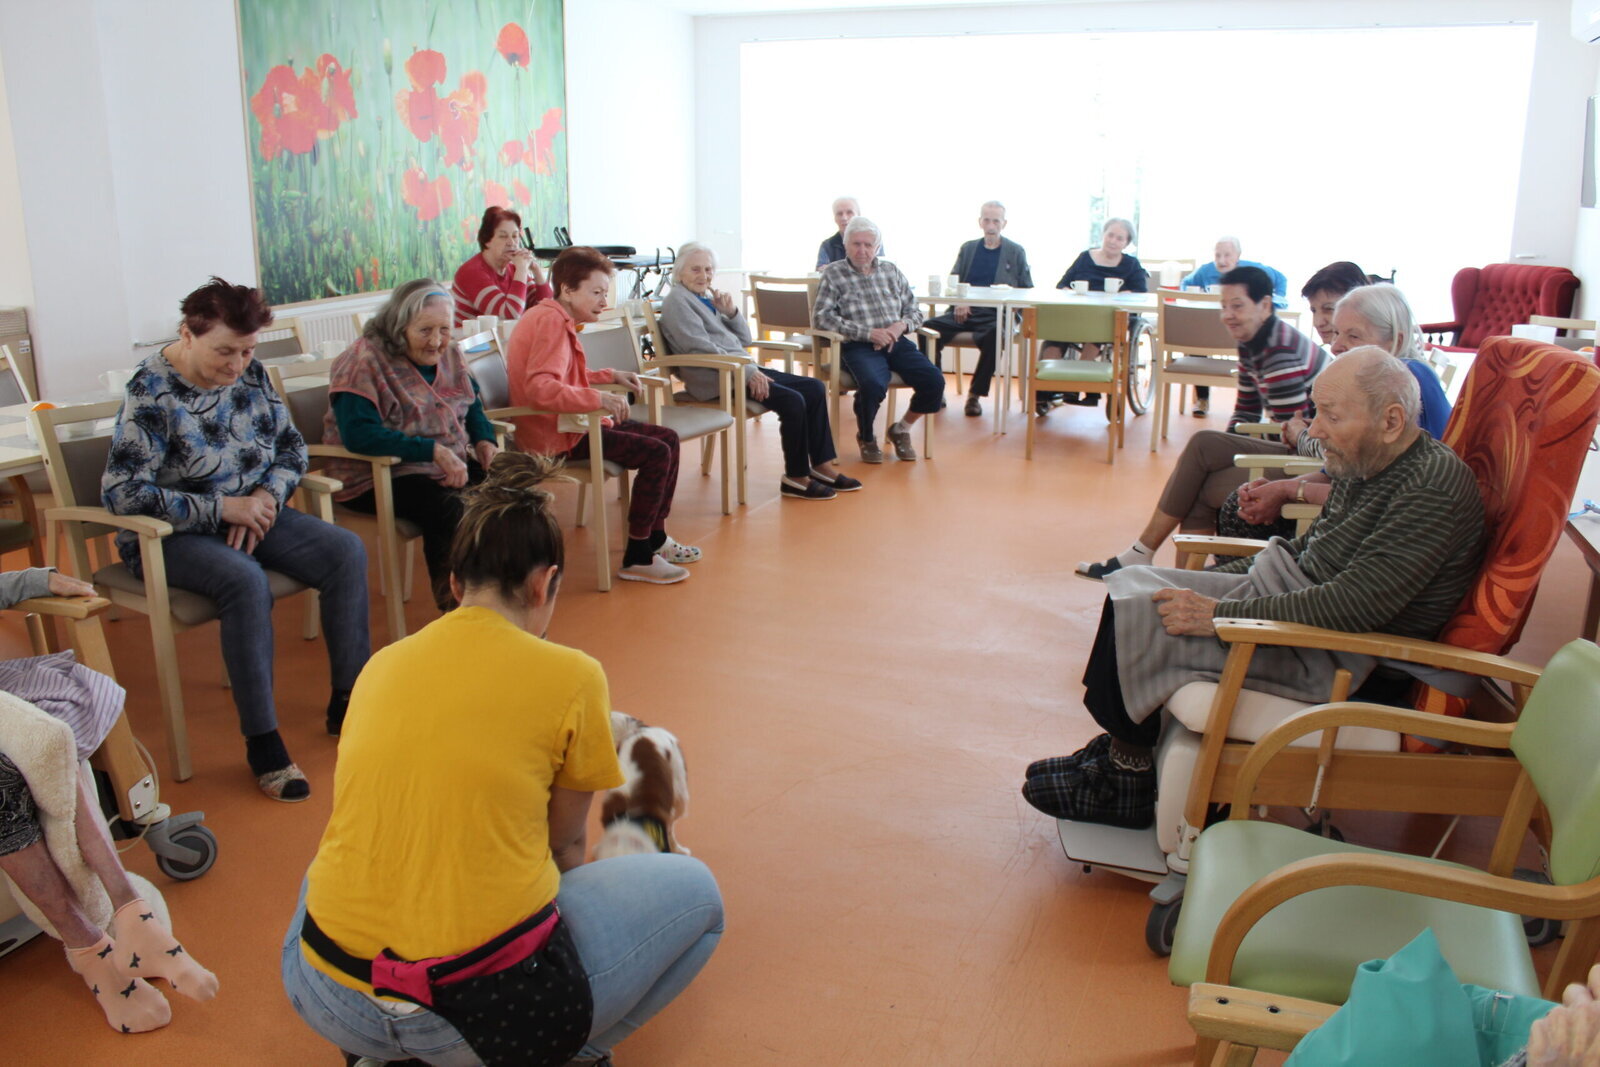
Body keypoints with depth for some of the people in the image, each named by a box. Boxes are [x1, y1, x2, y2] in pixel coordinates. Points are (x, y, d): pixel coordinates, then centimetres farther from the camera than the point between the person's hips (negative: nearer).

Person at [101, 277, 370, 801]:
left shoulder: (250, 374, 2)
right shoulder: (152, 395, -16)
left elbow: (291, 446, 10)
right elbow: (122, 493, -21)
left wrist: (267, 495, -11)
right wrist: (222, 508, -22)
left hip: (250, 513, 6)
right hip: (170, 535, -6)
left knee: (346, 551, -15)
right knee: (246, 580, -36)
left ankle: (347, 703, -7)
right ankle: (262, 742, -27)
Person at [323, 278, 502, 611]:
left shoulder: (449, 355, 9)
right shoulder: (364, 362, -13)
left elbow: (472, 404, 22)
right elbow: (359, 434, -25)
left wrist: (484, 440, -1)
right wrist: (434, 451, -29)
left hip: (453, 466, 7)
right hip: (379, 477, -7)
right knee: (447, 509, -32)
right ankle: (454, 607, -14)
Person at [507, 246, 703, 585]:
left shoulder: (555, 319, 16)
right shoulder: (551, 321, -19)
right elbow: (539, 388, -33)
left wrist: (611, 376, 19)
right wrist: (599, 398, -39)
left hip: (570, 425, 11)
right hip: (557, 435, -11)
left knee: (668, 439, 11)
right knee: (656, 454, -20)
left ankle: (655, 538, 20)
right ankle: (637, 558, -12)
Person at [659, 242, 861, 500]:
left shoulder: (707, 298, 20)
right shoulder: (677, 300, -4)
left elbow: (744, 340, 19)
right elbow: (703, 349, -15)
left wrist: (731, 312, 1)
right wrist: (748, 373, -20)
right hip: (713, 379, -9)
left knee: (815, 388, -3)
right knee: (792, 401, -24)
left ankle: (822, 466, 0)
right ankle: (796, 478, -12)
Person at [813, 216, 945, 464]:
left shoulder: (891, 271, 18)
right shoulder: (833, 274, 4)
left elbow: (914, 311, 19)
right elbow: (821, 316, -8)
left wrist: (901, 325, -7)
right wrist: (868, 332, -15)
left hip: (896, 342, 5)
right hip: (858, 347, -4)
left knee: (934, 381, -19)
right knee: (873, 385, -35)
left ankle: (901, 429, 9)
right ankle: (866, 438, -2)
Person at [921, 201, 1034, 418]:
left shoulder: (1016, 252, 13)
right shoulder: (968, 248, 20)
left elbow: (1027, 290, 12)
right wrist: (959, 302, -6)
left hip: (995, 314, -2)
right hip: (965, 311, 3)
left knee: (994, 335, -39)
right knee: (929, 327, -27)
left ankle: (975, 394, -22)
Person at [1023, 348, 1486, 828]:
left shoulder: (1436, 487, -23)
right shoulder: (1367, 462, 6)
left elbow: (1352, 607, -29)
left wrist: (1221, 615, -24)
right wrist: (1210, 582, 9)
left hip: (1344, 663, -10)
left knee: (1139, 616, -16)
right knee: (1133, 587, 5)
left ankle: (1126, 779, 4)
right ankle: (1121, 756, 9)